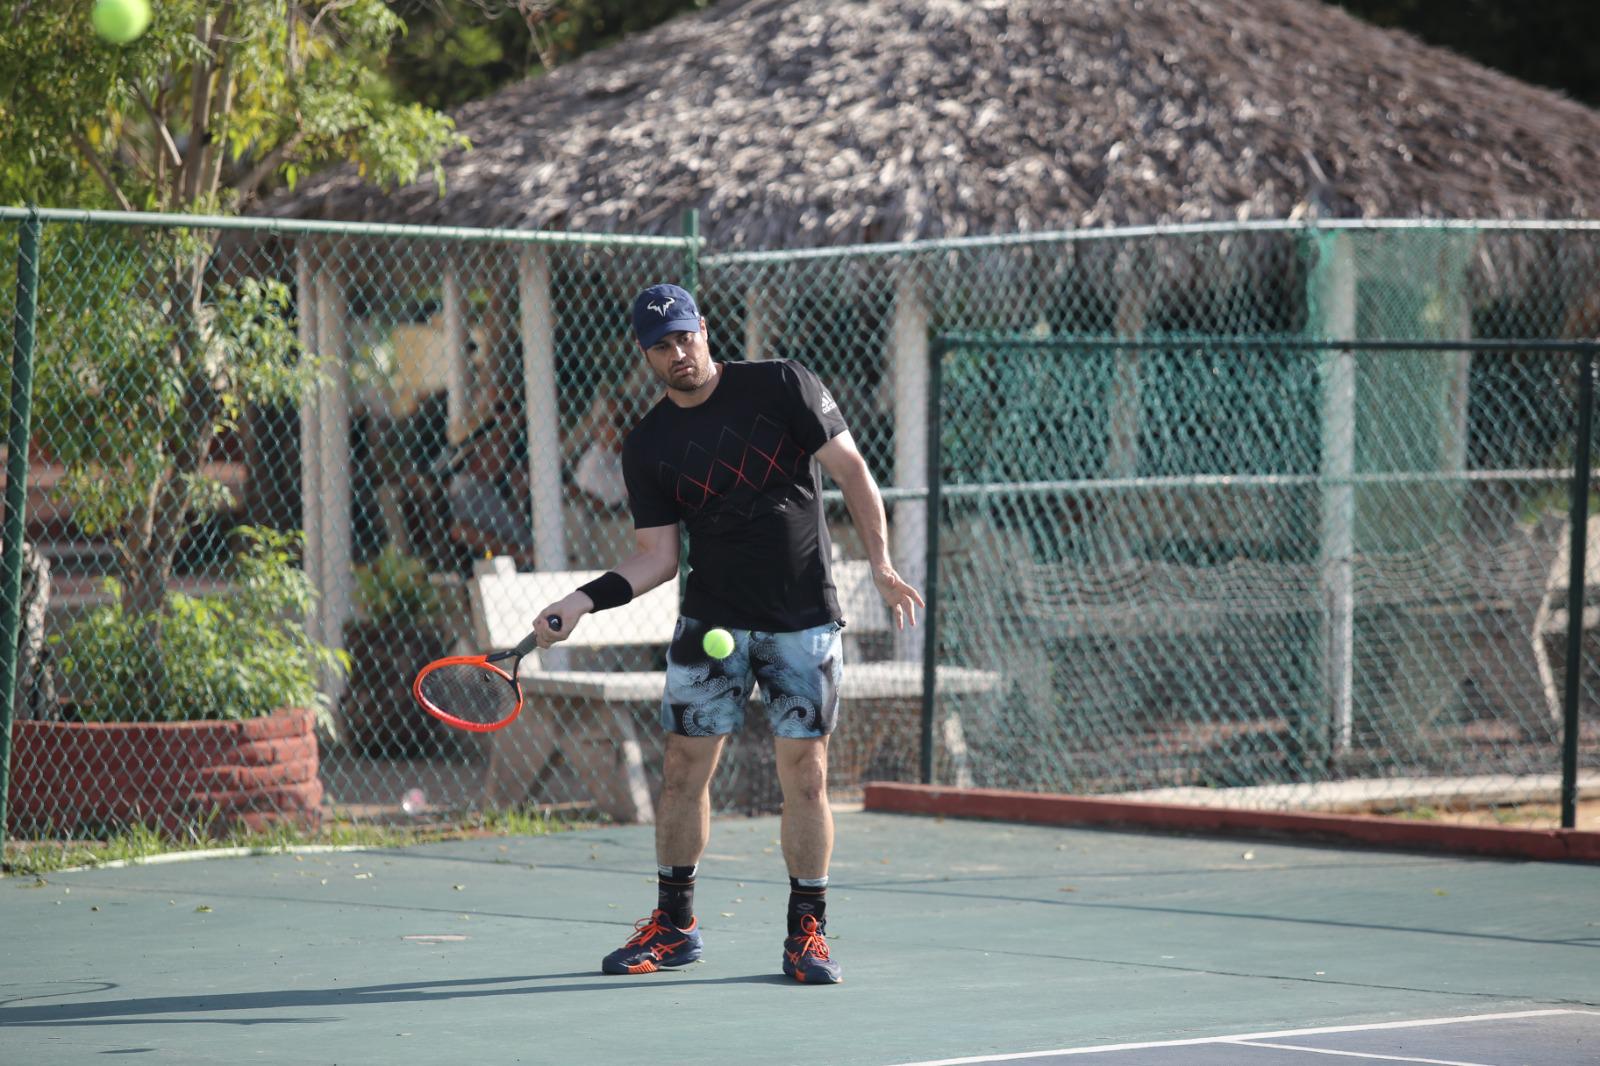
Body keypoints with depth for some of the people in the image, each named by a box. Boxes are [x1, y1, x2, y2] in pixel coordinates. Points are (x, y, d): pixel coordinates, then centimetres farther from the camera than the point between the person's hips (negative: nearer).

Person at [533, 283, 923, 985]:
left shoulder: (782, 387, -2)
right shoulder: (647, 448, 4)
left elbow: (851, 472, -1)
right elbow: (657, 556, 5)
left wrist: (881, 565, -9)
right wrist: (585, 600, -9)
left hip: (803, 620, -2)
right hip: (711, 622, 2)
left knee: (804, 773, -3)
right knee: (685, 767, 1)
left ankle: (806, 932, 7)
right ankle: (674, 925, 15)